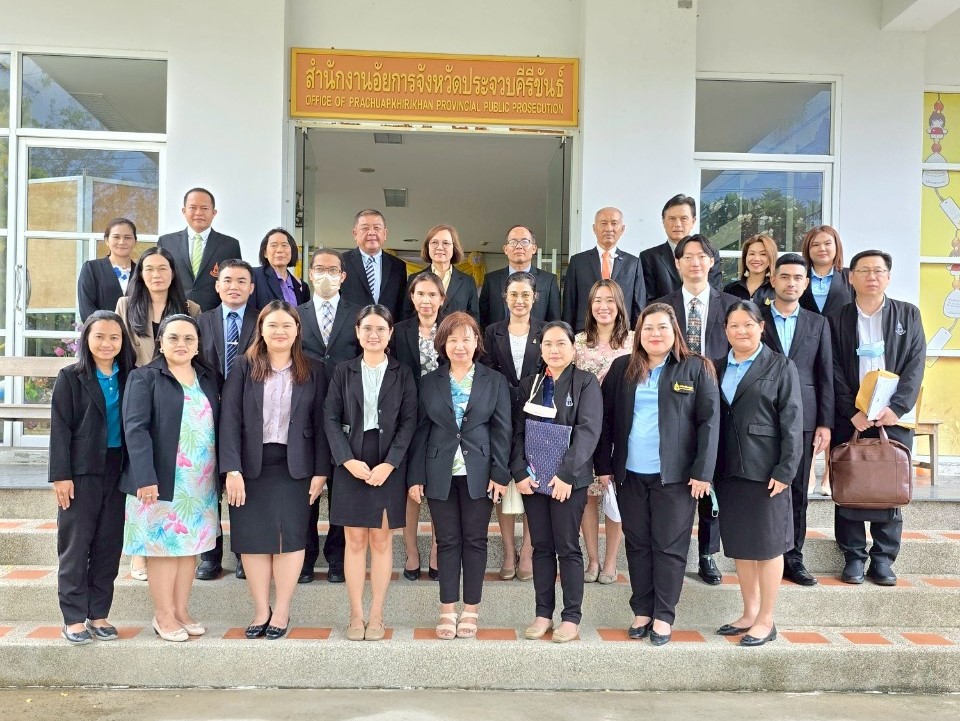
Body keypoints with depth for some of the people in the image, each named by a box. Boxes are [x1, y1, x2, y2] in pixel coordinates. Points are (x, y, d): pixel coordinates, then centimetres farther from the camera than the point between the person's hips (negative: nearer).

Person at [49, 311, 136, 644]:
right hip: (82, 472, -3)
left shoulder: (129, 378, 7)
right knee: (75, 545, 3)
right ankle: (73, 618, 11)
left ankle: (98, 613, 18)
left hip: (118, 471, 3)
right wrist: (61, 475, -12)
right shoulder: (71, 378, -2)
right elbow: (60, 429, -6)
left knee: (109, 545, 8)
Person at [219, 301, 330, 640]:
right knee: (254, 538, 4)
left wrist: (320, 471, -3)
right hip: (251, 466, 0)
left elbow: (320, 422, 3)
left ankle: (281, 612, 15)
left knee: (291, 536, 2)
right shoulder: (244, 368, 2)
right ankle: (261, 610, 18)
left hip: (295, 468, 0)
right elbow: (230, 419, -4)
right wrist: (232, 469, -13)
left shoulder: (313, 371, 4)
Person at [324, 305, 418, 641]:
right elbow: (331, 419, 1)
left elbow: (408, 422, -1)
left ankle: (377, 615, 14)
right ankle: (356, 615, 14)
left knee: (382, 540, 5)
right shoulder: (343, 371, 6)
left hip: (389, 467, 0)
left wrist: (388, 464, -12)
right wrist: (349, 460, -11)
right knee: (355, 541, 5)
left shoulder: (402, 374, 4)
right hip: (351, 465, 1)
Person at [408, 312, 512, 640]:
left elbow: (501, 430, 1)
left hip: (478, 473, -1)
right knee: (447, 540, 6)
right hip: (440, 474, 1)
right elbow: (421, 431, 5)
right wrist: (415, 476, 0)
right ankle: (448, 610, 15)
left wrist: (500, 474, -7)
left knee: (475, 539, 6)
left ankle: (471, 609, 17)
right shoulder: (429, 382, 7)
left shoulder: (494, 381, 4)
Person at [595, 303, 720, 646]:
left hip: (675, 475, -3)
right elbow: (606, 418, 6)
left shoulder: (696, 369, -2)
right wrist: (603, 466, 2)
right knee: (637, 544, 11)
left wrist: (703, 472, -11)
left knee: (669, 546, 5)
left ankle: (663, 616, 16)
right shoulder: (622, 368, 6)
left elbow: (709, 421, -6)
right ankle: (642, 611, 22)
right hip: (630, 474, 3)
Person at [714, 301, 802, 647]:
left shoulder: (781, 367, -1)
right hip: (728, 471, 5)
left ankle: (766, 621, 15)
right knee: (738, 545, 12)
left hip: (764, 471, -5)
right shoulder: (717, 369, 11)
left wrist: (785, 471, -13)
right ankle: (749, 614, 25)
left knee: (767, 546, 4)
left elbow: (792, 423, -6)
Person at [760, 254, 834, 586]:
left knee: (797, 491, 7)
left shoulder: (818, 324, 11)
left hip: (802, 419, 2)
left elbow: (825, 377, 8)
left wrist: (825, 423, 2)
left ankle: (792, 558, 17)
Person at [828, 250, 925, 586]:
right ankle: (853, 556, 12)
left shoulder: (908, 314, 9)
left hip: (893, 417, 1)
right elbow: (833, 371, 0)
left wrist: (896, 408, -11)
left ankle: (883, 557, 13)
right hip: (849, 417, 0)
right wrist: (852, 412, -10)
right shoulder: (836, 319, 6)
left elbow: (915, 365, 1)